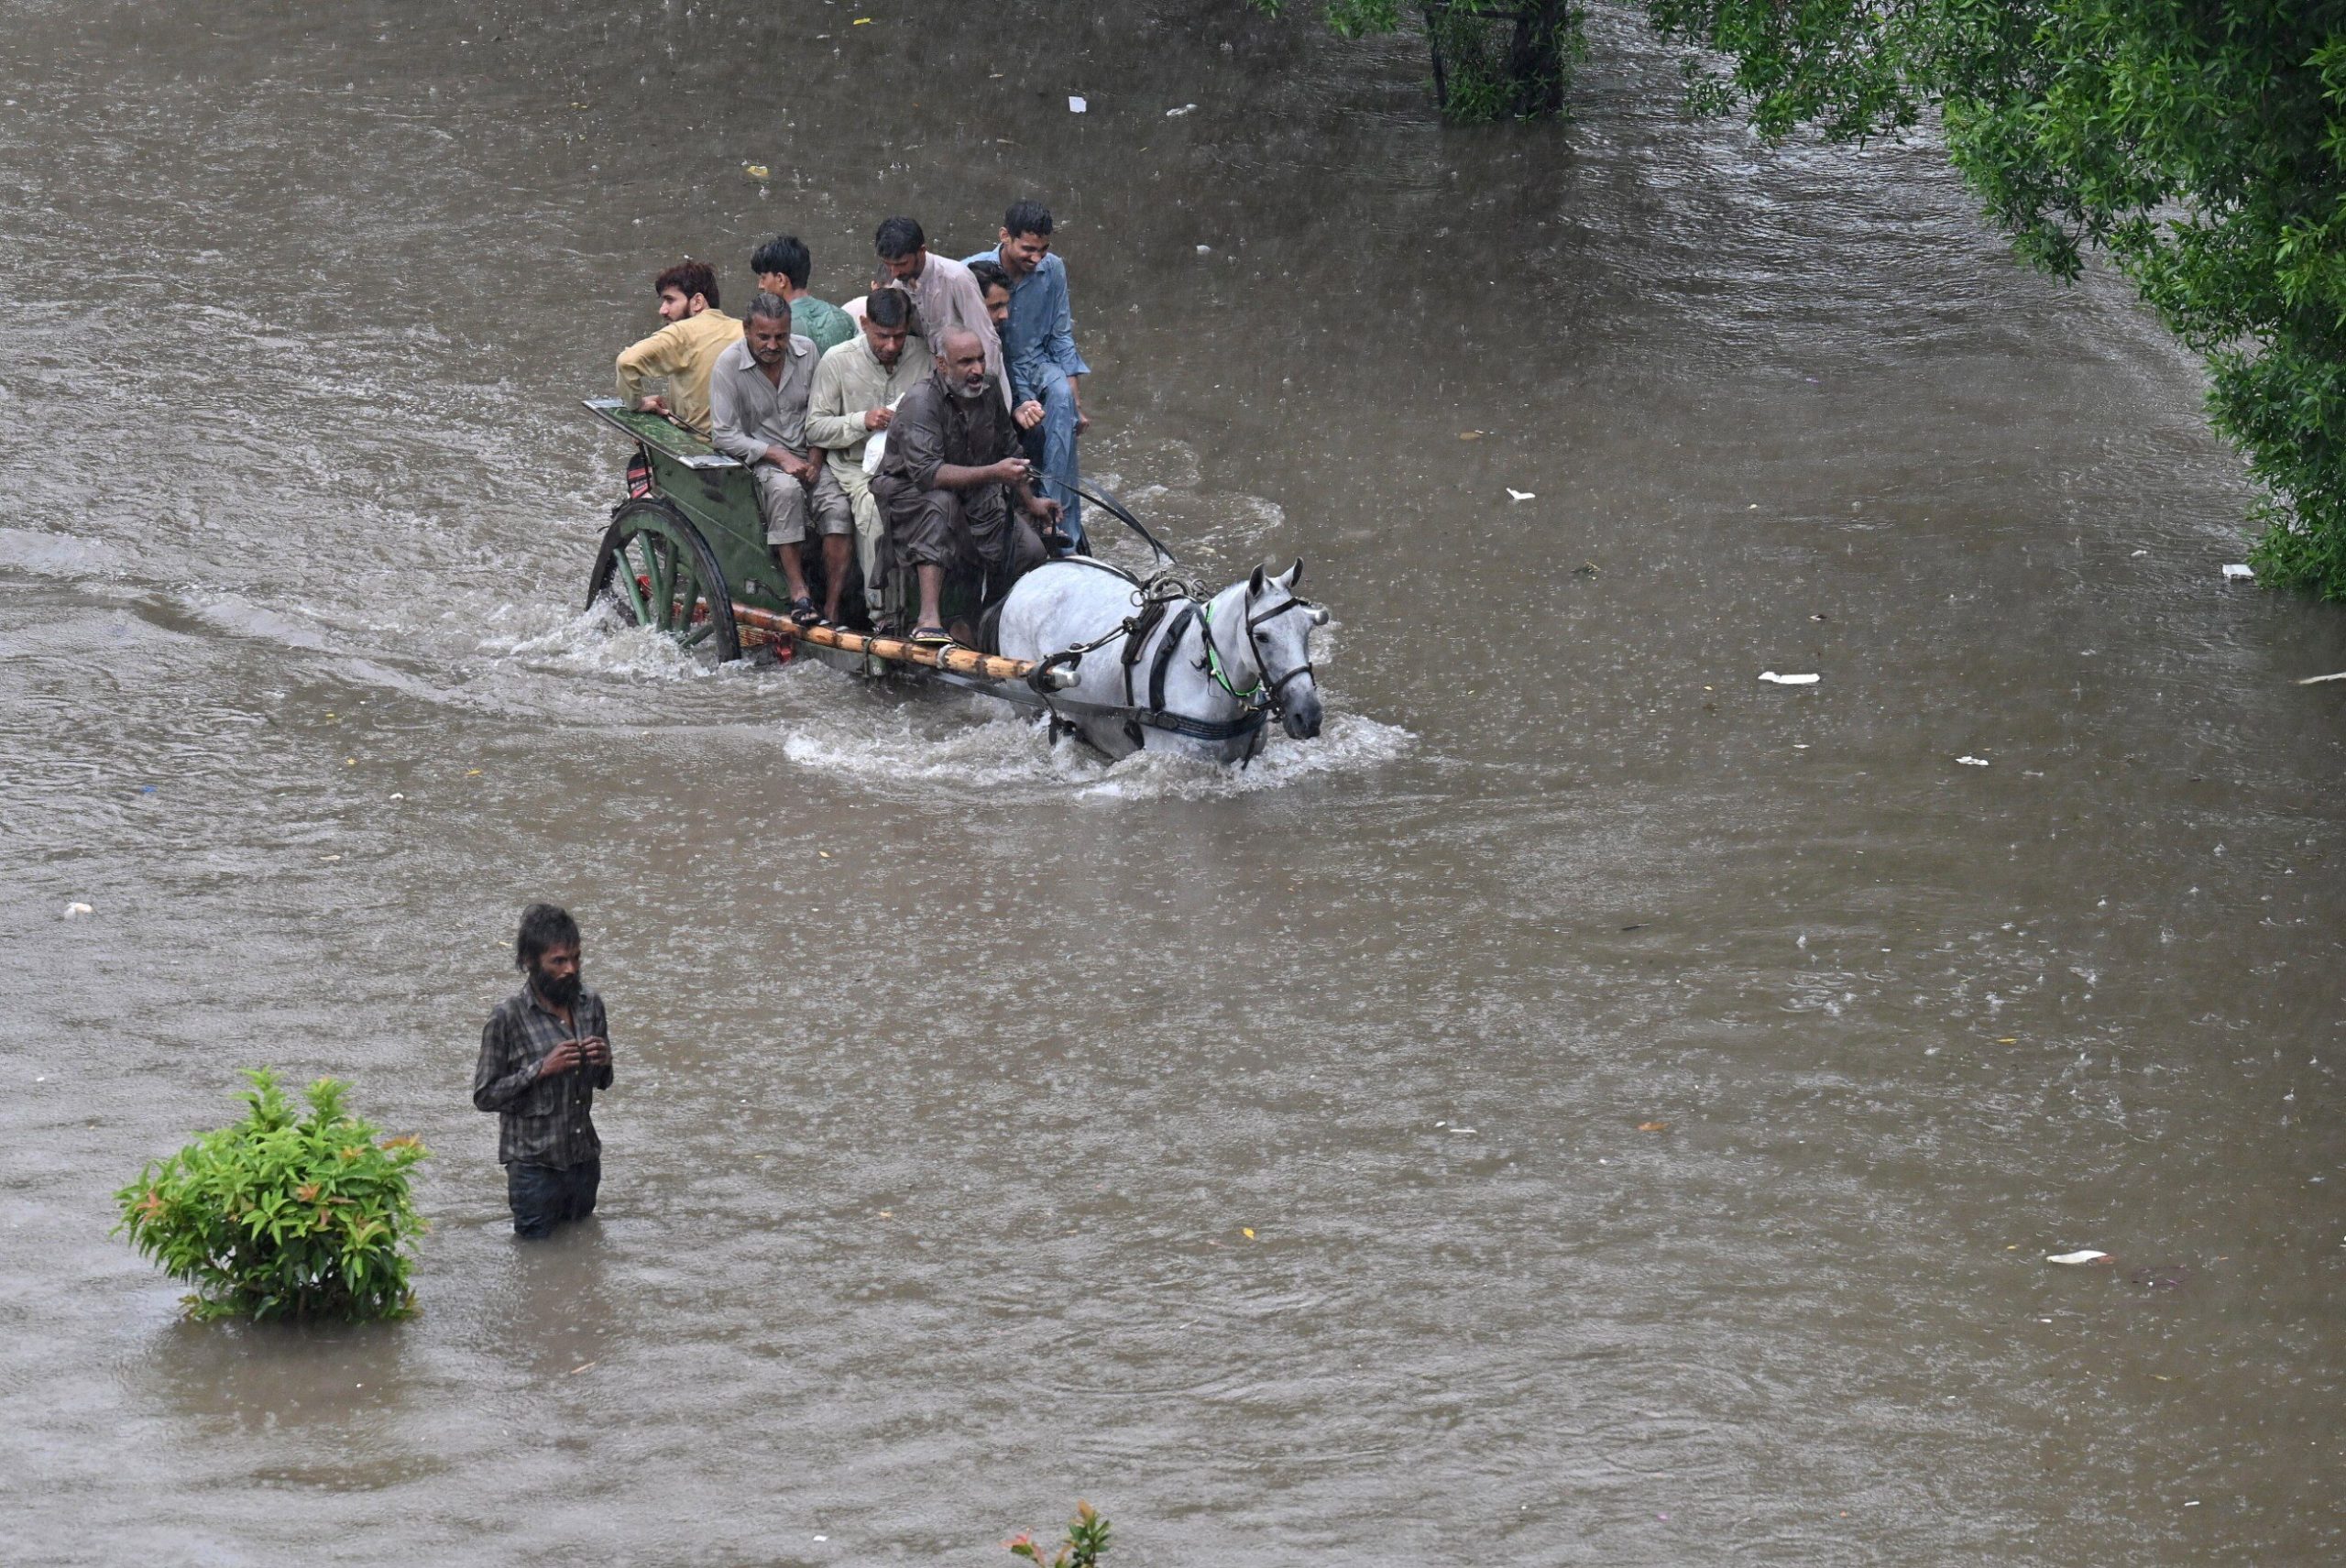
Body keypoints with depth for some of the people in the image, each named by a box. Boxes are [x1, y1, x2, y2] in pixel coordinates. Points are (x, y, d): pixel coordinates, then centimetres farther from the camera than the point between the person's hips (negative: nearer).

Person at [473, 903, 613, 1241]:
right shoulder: (508, 1019, -16)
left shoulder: (590, 1005, 1)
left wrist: (603, 1063, -10)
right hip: (534, 1164, -5)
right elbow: (484, 1096, -14)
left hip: (584, 1159, 5)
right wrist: (541, 1070, -23)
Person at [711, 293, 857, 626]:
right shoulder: (729, 365, -8)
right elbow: (725, 436, -11)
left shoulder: (806, 352, 3)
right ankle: (798, 594, -35)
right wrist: (779, 456, -19)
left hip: (808, 458, 3)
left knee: (839, 508, -26)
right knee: (786, 488, -37)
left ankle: (832, 610, -24)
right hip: (758, 460, -3)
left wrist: (815, 460, -8)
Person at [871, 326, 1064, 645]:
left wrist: (1029, 501, 24)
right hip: (909, 496, -7)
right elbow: (926, 472, -34)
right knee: (941, 503, -40)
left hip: (977, 499, 7)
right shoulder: (920, 403, -22)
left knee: (1032, 552, -10)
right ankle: (929, 619, -48)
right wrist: (993, 473, -39)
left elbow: (1008, 449, 20)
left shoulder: (989, 390, 2)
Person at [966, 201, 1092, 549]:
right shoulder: (972, 273, -13)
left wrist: (1077, 403, -3)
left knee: (1061, 395, -32)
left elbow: (1062, 339, 4)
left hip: (1037, 361, 3)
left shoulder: (1053, 270, -3)